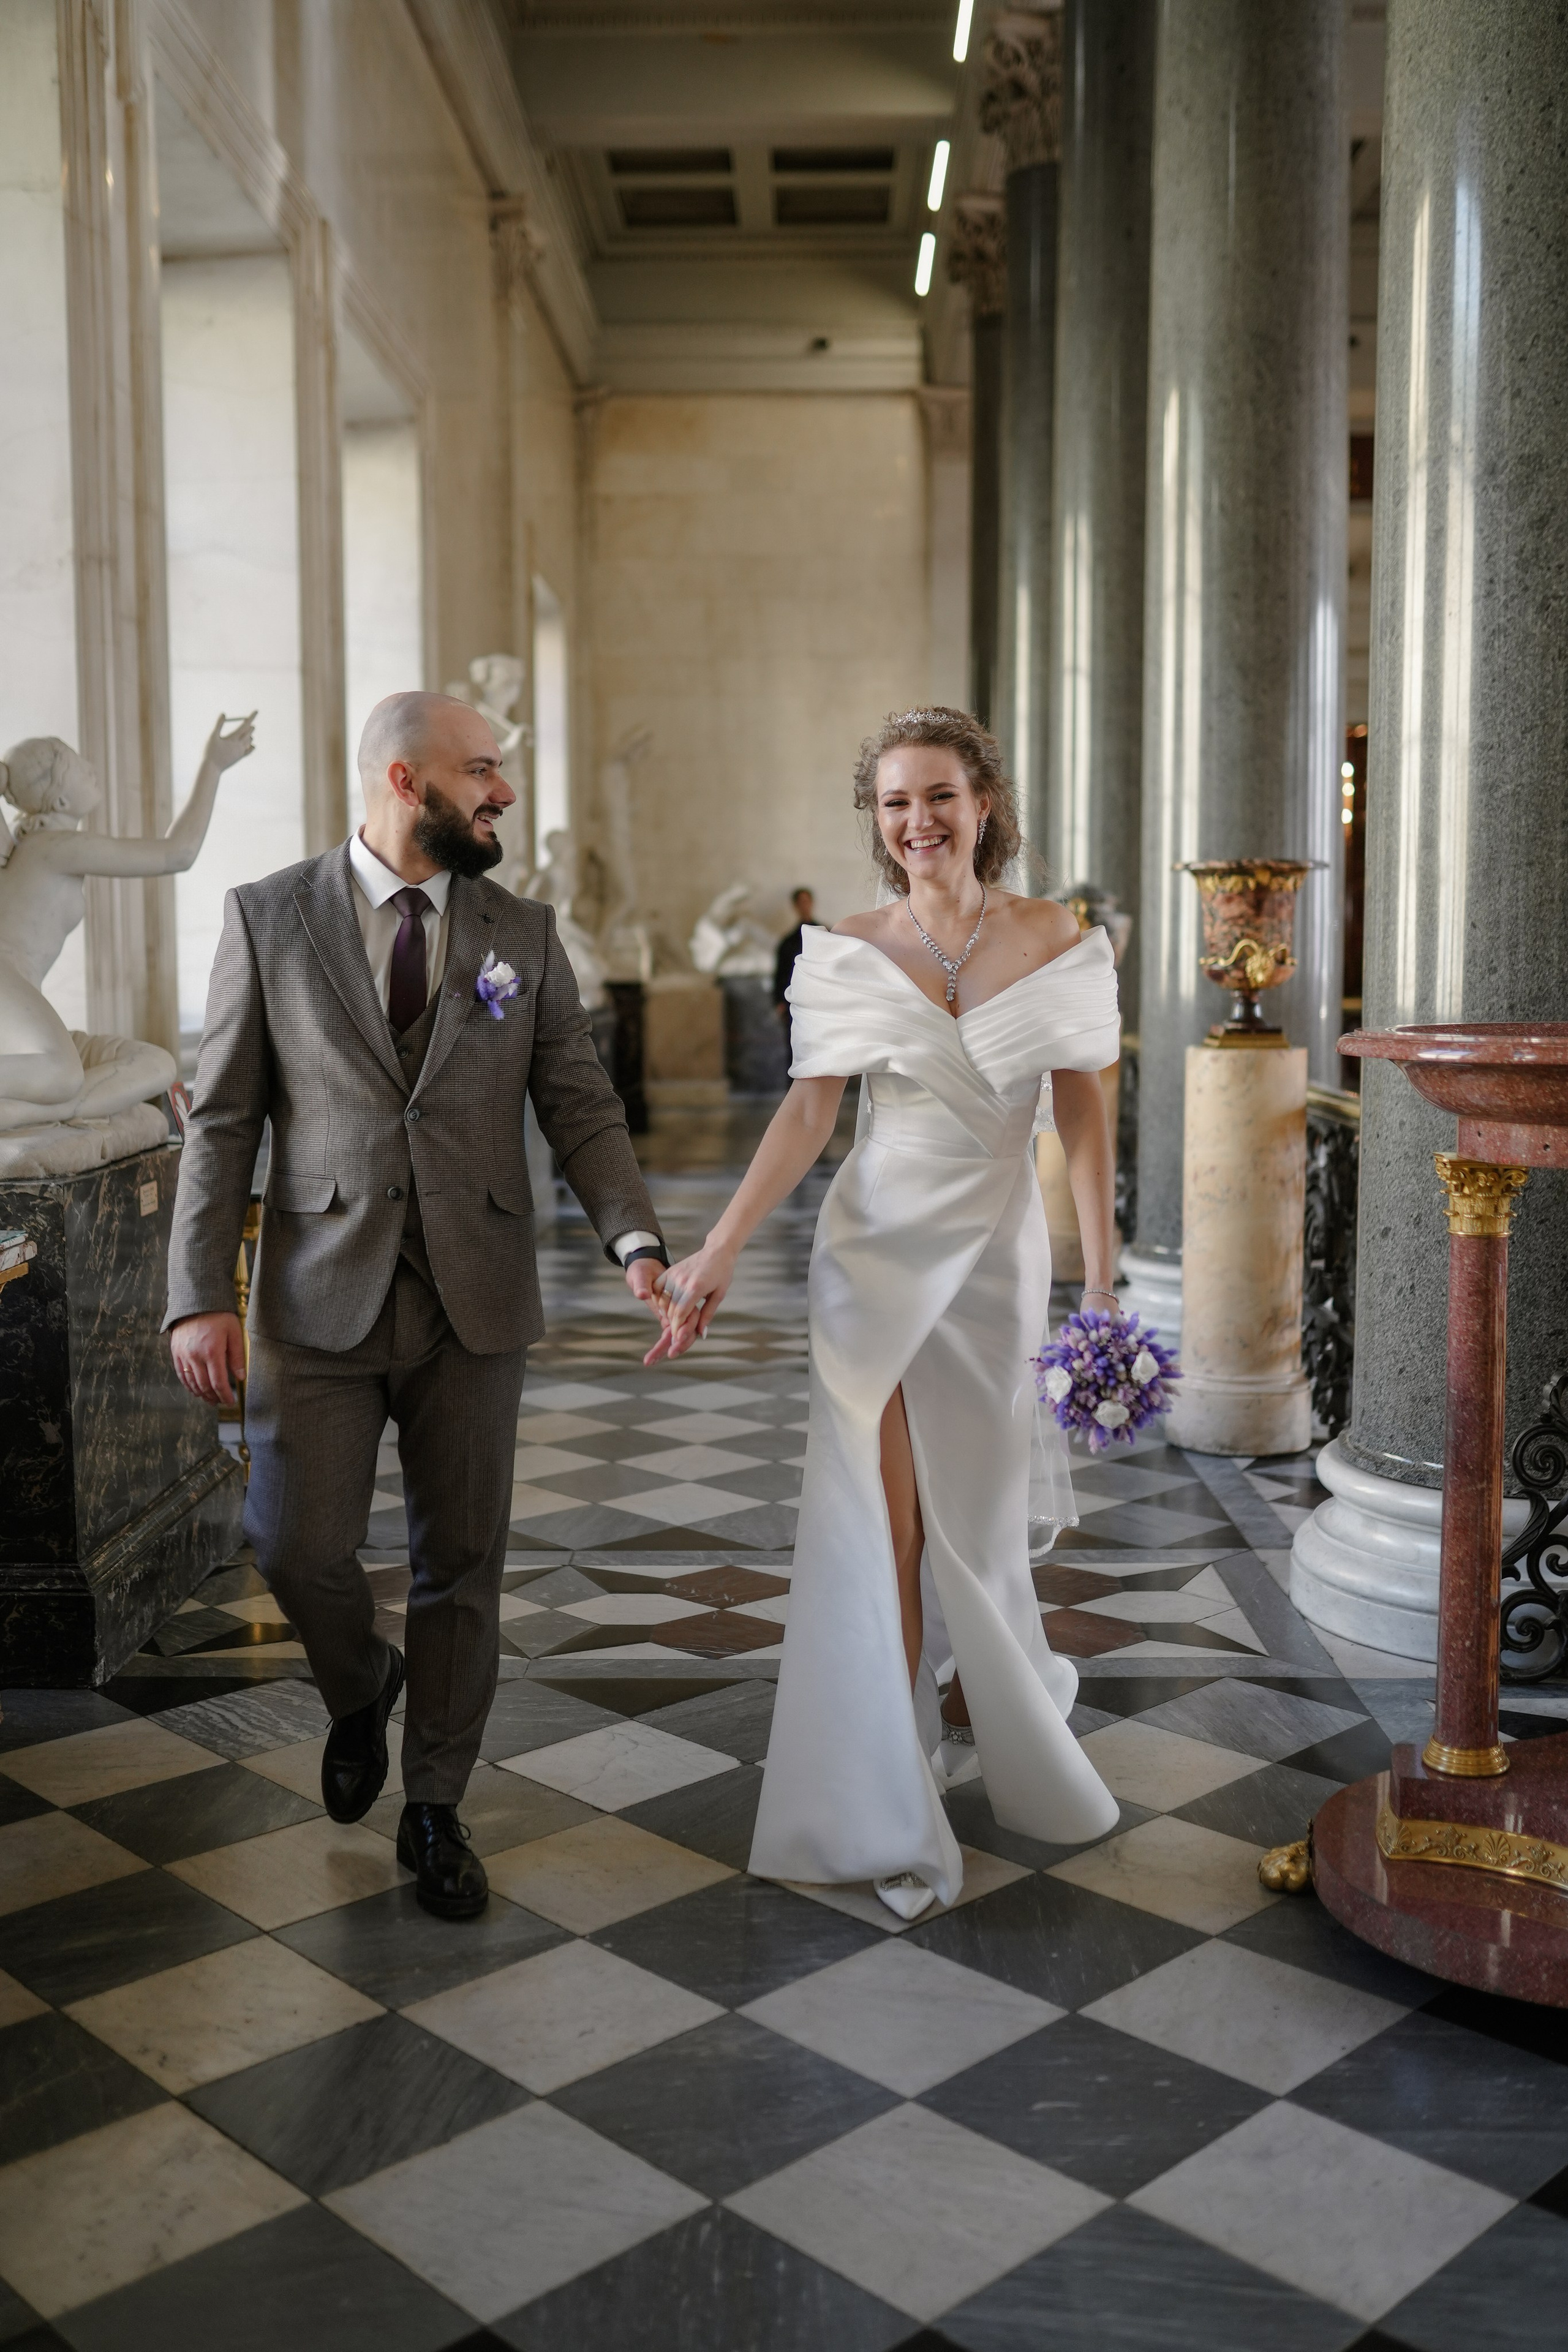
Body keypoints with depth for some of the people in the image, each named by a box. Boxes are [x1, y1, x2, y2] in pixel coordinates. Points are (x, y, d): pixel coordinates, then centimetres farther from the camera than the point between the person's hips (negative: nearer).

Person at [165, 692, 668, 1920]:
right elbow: (224, 1118, 0)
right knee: (298, 1548, -2)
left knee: (462, 1563, 7)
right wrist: (201, 1295, -8)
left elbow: (580, 1101, 3)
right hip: (319, 1300, -1)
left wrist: (637, 1237, -14)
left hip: (475, 1301, 2)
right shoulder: (270, 917, 1)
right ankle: (360, 1688, 34)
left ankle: (436, 1808, 27)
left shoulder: (524, 932, 6)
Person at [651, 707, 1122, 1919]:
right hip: (873, 1252, 0)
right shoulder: (849, 952, -1)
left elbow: (1083, 1116, -1)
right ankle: (896, 1813, 6)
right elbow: (809, 1112, -3)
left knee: (978, 1512, 10)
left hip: (994, 1252, 0)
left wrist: (1104, 1277, -6)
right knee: (875, 1518, -3)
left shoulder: (1055, 941, -2)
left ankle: (987, 1701, 43)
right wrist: (718, 1252, -11)